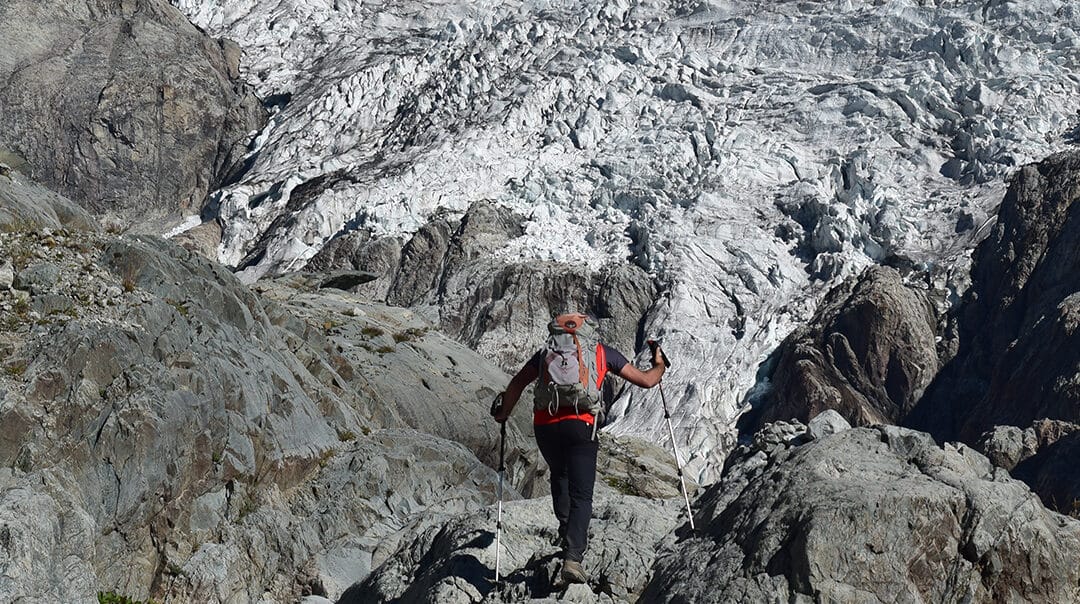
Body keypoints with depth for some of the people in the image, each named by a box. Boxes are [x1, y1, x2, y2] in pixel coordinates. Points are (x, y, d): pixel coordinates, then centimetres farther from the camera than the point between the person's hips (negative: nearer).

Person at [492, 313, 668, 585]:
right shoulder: (601, 350, 15)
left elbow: (518, 383, 11)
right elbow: (646, 380, 18)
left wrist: (504, 413, 26)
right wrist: (659, 366, 39)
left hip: (544, 426, 3)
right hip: (579, 425, -2)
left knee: (559, 475, 31)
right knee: (581, 496, -1)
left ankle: (568, 532, 33)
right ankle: (572, 557, -16)